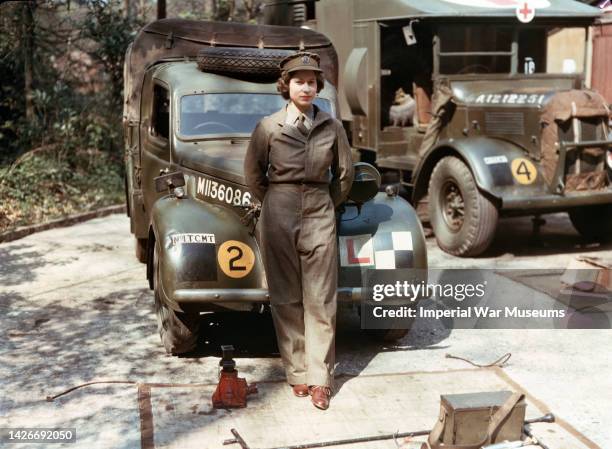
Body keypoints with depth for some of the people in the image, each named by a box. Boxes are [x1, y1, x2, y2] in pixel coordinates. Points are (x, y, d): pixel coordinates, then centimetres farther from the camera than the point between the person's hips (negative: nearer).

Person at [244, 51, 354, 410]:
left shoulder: (332, 126, 4)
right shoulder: (269, 126, 0)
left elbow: (345, 173, 14)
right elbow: (254, 174, 10)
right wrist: (274, 203, 11)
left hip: (319, 217, 1)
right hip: (279, 217, 0)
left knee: (321, 300, -1)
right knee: (286, 298, 4)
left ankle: (320, 378, 6)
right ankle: (297, 372, 14)